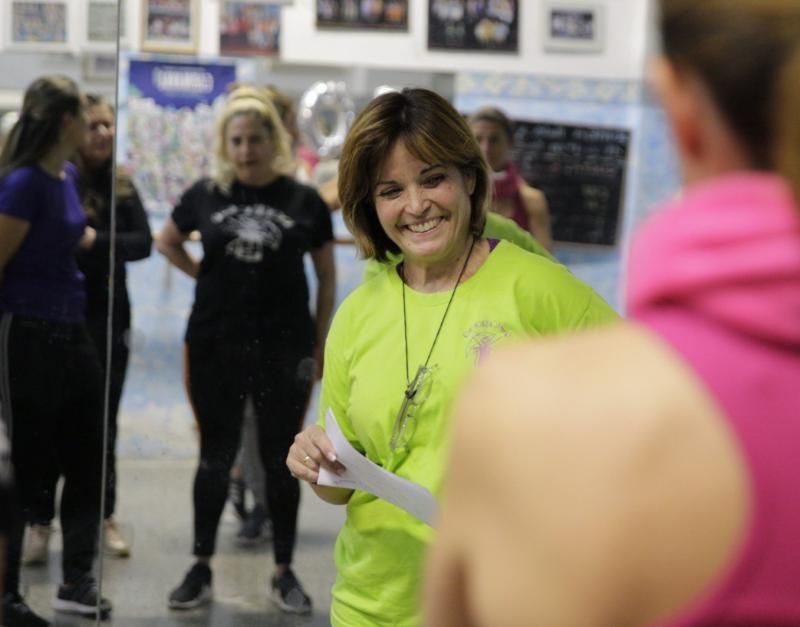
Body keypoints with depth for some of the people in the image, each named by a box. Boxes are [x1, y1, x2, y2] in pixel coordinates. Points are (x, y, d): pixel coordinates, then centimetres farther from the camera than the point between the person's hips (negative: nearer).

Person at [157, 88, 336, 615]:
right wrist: (204, 274, 6)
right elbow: (167, 241, 19)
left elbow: (327, 278, 5)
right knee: (216, 457, 9)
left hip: (284, 348, -1)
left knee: (281, 459, 7)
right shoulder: (206, 195, 1)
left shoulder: (304, 201, -2)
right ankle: (202, 568, 17)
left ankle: (284, 572, 17)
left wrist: (321, 347, 1)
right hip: (215, 346, 1)